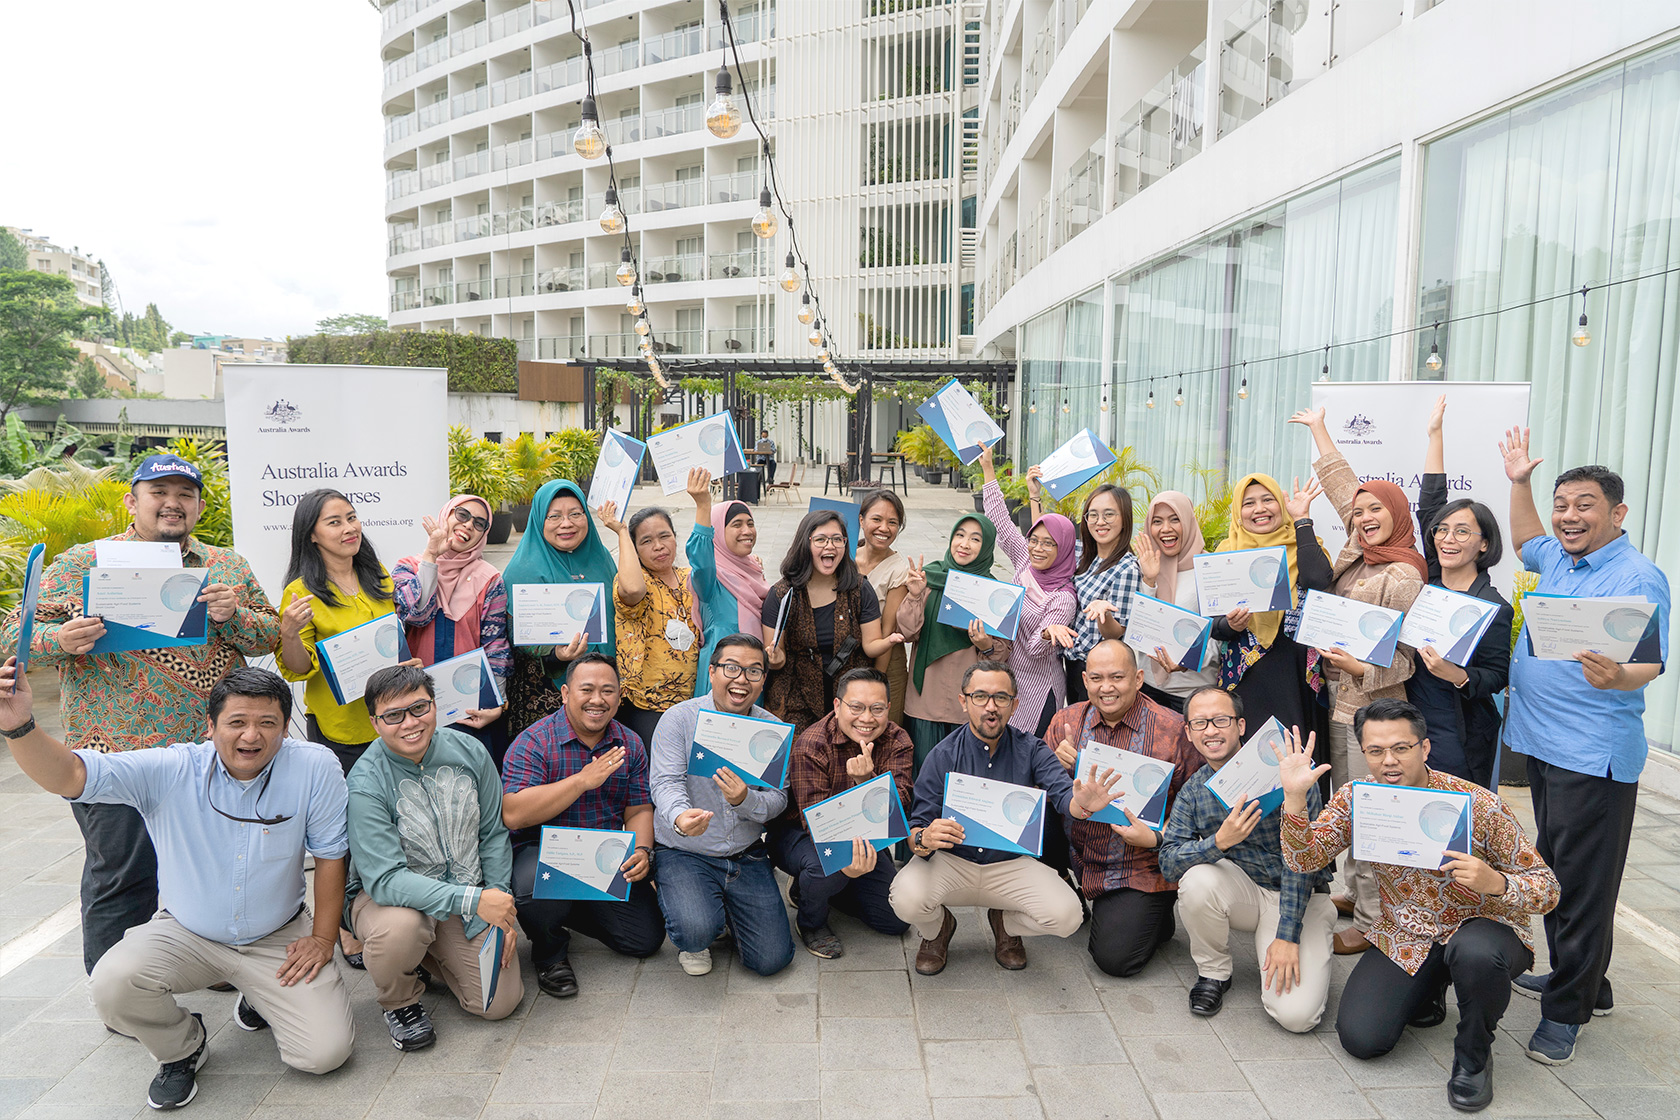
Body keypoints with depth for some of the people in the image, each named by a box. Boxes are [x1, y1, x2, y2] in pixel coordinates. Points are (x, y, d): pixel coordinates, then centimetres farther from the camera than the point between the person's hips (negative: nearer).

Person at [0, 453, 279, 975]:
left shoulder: (229, 566, 9)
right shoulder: (80, 564, 2)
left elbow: (271, 636, 7)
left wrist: (233, 616, -13)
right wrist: (61, 640, -20)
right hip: (119, 751, -3)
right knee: (122, 882, 5)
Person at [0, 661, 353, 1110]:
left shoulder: (315, 767, -20)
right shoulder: (170, 771, -18)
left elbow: (329, 854, -11)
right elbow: (68, 776, -27)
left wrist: (322, 939, -8)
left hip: (279, 938, -1)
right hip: (186, 933, 1)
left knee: (326, 1052, -11)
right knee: (112, 984, -28)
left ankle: (261, 1000, 25)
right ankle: (182, 1047, 8)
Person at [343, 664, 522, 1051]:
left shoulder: (468, 751, -9)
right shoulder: (366, 782, -22)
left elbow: (493, 834, 2)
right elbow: (385, 880, -28)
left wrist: (501, 905, -5)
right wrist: (474, 900, -35)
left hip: (473, 896, 4)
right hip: (384, 895, -3)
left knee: (500, 1002, -4)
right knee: (399, 928, -38)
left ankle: (432, 954, 25)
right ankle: (400, 1000, -2)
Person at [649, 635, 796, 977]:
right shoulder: (679, 719, -9)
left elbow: (778, 800, -3)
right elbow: (666, 783, -19)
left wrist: (746, 800, -27)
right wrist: (680, 817, -43)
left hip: (747, 856, 3)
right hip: (683, 853, -3)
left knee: (772, 959, -4)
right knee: (697, 930, -30)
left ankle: (725, 909, 28)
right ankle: (694, 943, 10)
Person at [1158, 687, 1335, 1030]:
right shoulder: (1192, 792, -4)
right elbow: (1168, 861, -14)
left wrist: (1287, 935, -23)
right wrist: (1221, 841, -34)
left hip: (1301, 897, -3)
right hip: (1244, 892, 4)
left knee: (1295, 1014, -22)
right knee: (1198, 878, -30)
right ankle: (1213, 972, -2)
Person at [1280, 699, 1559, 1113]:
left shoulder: (1478, 805, -22)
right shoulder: (1356, 799, -11)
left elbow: (1547, 889, -16)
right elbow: (1304, 859, -15)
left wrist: (1494, 882, -39)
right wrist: (1294, 796, -31)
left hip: (1481, 927, -3)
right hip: (1405, 937, 3)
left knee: (1475, 953, -39)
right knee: (1360, 1039, -12)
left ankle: (1473, 1054, -6)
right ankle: (1427, 989, 21)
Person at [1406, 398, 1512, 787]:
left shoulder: (1493, 607, -10)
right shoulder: (1428, 582, 4)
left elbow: (1497, 677, -8)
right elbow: (1429, 506, 9)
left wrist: (1458, 676, -30)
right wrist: (1435, 436, 13)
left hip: (1460, 741, -5)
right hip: (1410, 726, 5)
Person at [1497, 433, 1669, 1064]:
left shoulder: (1637, 578, -13)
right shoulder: (1559, 560, 11)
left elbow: (1650, 662, -23)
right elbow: (1526, 541, 35)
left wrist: (1616, 676, -45)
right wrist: (1519, 482, 25)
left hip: (1594, 755, -8)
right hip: (1543, 744, 9)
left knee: (1581, 880, 0)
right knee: (1556, 866, 17)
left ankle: (1568, 1010, 10)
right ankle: (1581, 981, 31)